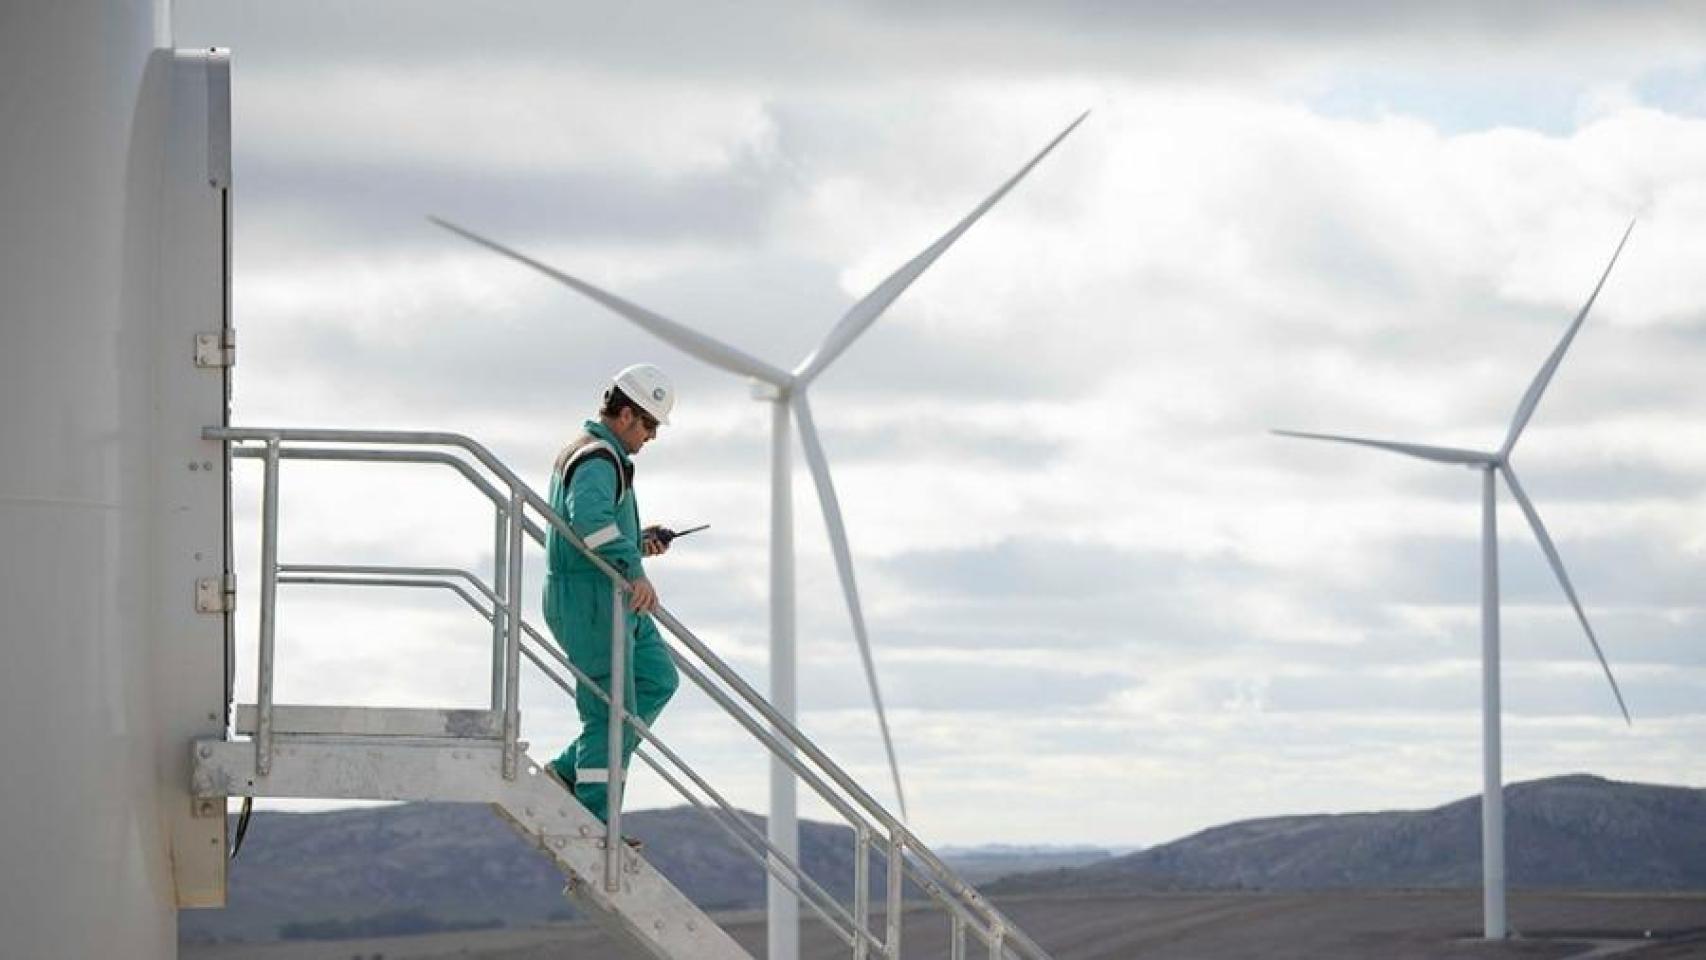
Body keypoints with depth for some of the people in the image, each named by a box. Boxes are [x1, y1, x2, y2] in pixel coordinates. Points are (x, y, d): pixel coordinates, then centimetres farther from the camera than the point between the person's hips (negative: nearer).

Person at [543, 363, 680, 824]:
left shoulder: (579, 452, 18)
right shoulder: (598, 459, -17)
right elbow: (590, 516, -37)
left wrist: (639, 541, 15)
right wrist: (634, 570, -42)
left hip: (610, 600, 11)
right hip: (591, 599, -11)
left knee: (658, 680, 15)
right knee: (613, 712, -6)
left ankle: (570, 772, 13)